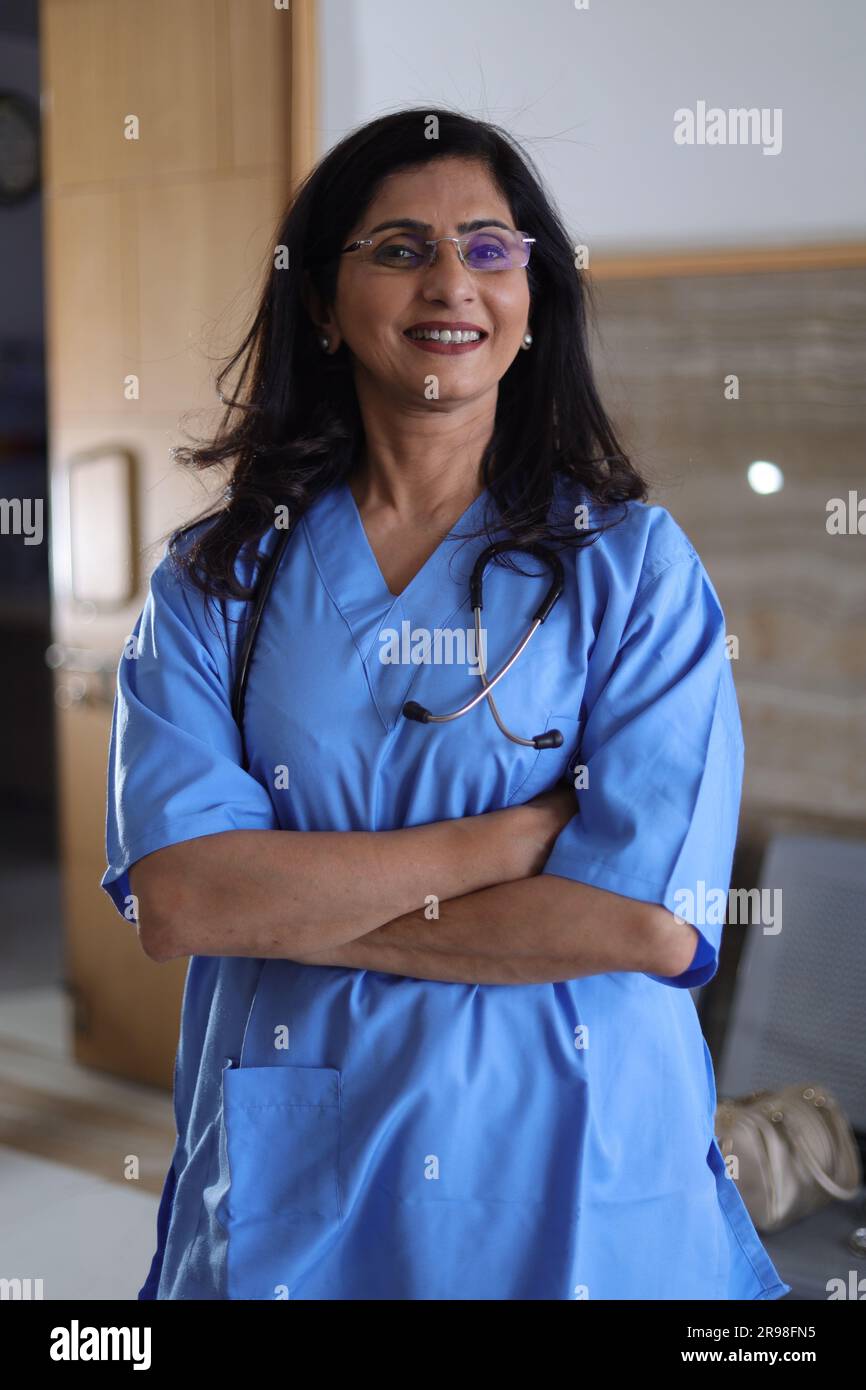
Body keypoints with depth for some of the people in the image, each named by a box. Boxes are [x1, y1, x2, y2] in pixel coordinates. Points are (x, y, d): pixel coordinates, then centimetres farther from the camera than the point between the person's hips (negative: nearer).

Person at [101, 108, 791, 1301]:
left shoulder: (634, 560, -5)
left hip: (576, 1174, -1)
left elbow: (655, 923, -16)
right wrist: (531, 829, -16)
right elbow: (173, 901, -14)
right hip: (290, 1180, 1)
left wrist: (293, 908, -14)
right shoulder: (216, 579, -1)